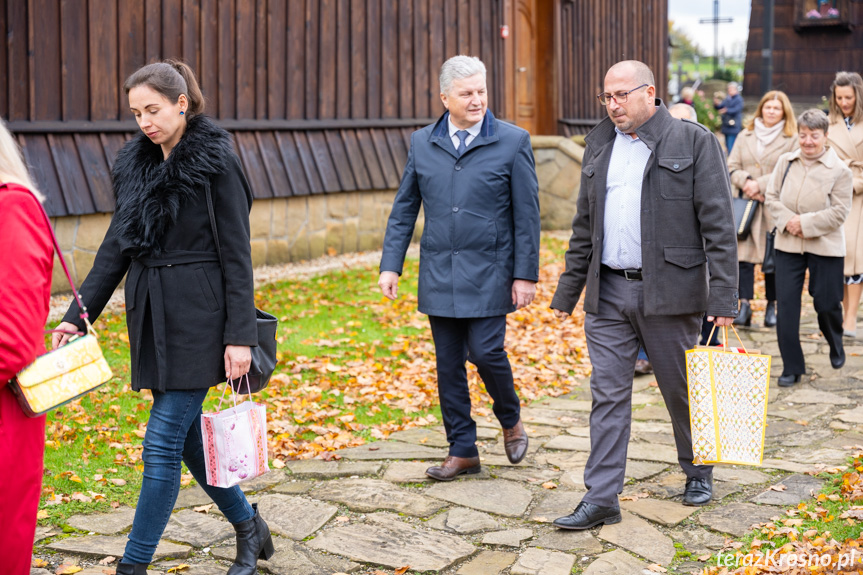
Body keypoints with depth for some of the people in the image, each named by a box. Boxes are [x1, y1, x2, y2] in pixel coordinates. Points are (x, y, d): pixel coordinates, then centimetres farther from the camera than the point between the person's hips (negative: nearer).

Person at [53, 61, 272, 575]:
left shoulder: (217, 164, -10)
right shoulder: (136, 163, 10)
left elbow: (237, 255, -11)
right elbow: (117, 245, 12)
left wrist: (240, 335, -15)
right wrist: (79, 314, 6)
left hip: (198, 318, -7)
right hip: (152, 316, 7)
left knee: (163, 441, -5)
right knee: (186, 432, 13)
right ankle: (250, 528, 32)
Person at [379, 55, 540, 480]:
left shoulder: (512, 142, -3)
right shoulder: (422, 143, 7)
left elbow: (527, 214, -2)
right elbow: (404, 209, 11)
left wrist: (525, 274, -6)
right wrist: (391, 265, 4)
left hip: (489, 273, -3)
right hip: (438, 275, 4)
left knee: (485, 352, -9)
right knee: (448, 364, 6)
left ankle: (510, 419, 21)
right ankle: (463, 450, 18)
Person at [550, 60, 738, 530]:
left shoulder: (694, 142, -5)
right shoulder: (599, 143, 11)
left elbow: (718, 224, -9)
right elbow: (585, 224, 16)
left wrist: (723, 298, -15)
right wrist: (567, 291, 13)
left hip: (668, 292, -4)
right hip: (608, 293, 4)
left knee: (682, 390, 10)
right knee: (607, 394, 3)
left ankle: (698, 472, 34)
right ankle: (601, 499, 7)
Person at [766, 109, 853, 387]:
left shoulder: (839, 170, -7)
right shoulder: (785, 162, 4)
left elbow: (839, 212, -10)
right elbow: (771, 197, 6)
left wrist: (805, 223, -17)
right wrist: (787, 220, -11)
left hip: (825, 246, -2)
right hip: (788, 244, 3)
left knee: (826, 304, 7)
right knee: (786, 305, -2)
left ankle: (836, 345, 41)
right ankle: (792, 367, 8)